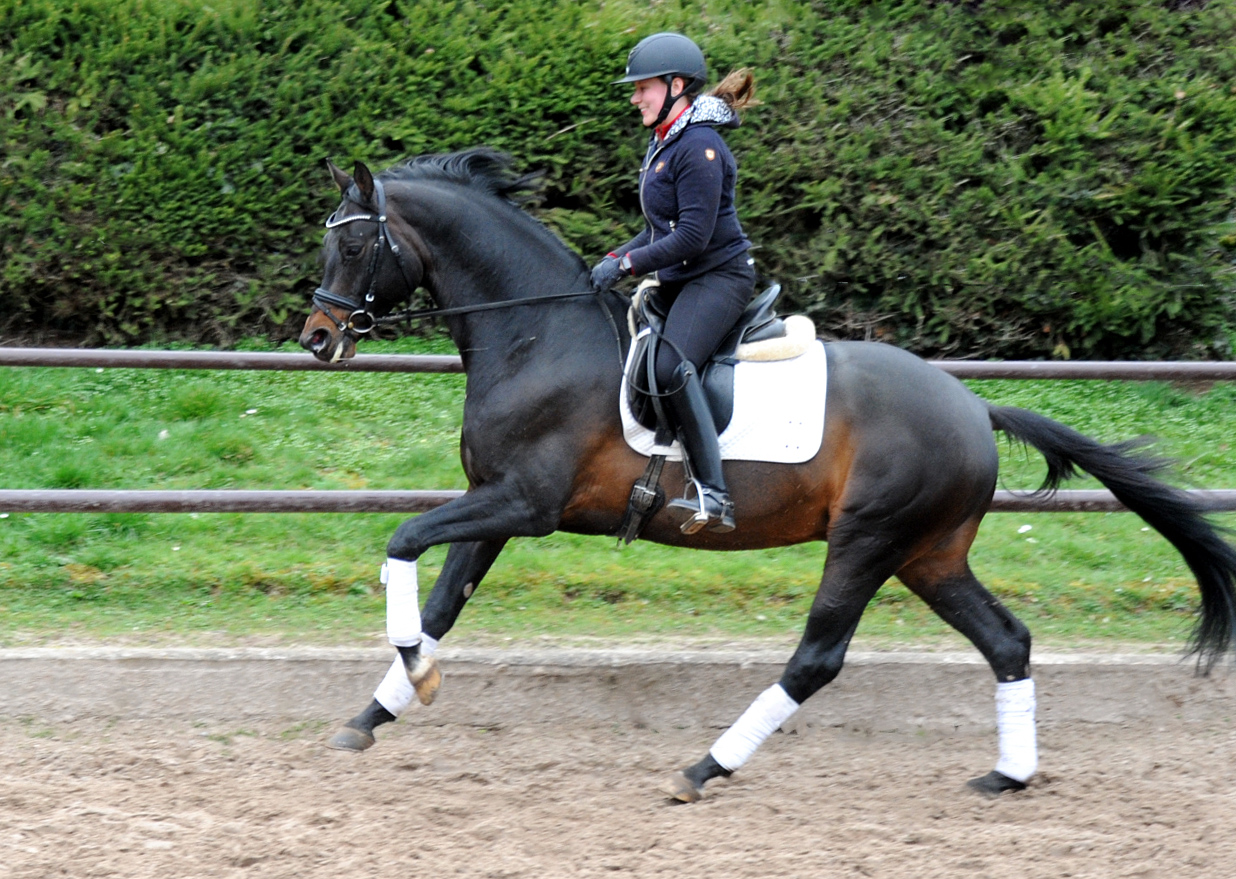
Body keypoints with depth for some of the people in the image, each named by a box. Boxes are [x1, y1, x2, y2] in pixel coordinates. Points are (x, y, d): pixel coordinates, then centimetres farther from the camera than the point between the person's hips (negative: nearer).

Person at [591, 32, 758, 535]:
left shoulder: (698, 147, -16)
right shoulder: (663, 143, 14)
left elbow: (693, 235, -22)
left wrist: (625, 266, -19)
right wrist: (612, 261, 9)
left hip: (719, 276, -11)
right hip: (678, 281, 11)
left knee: (671, 364, -32)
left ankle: (714, 495, -37)